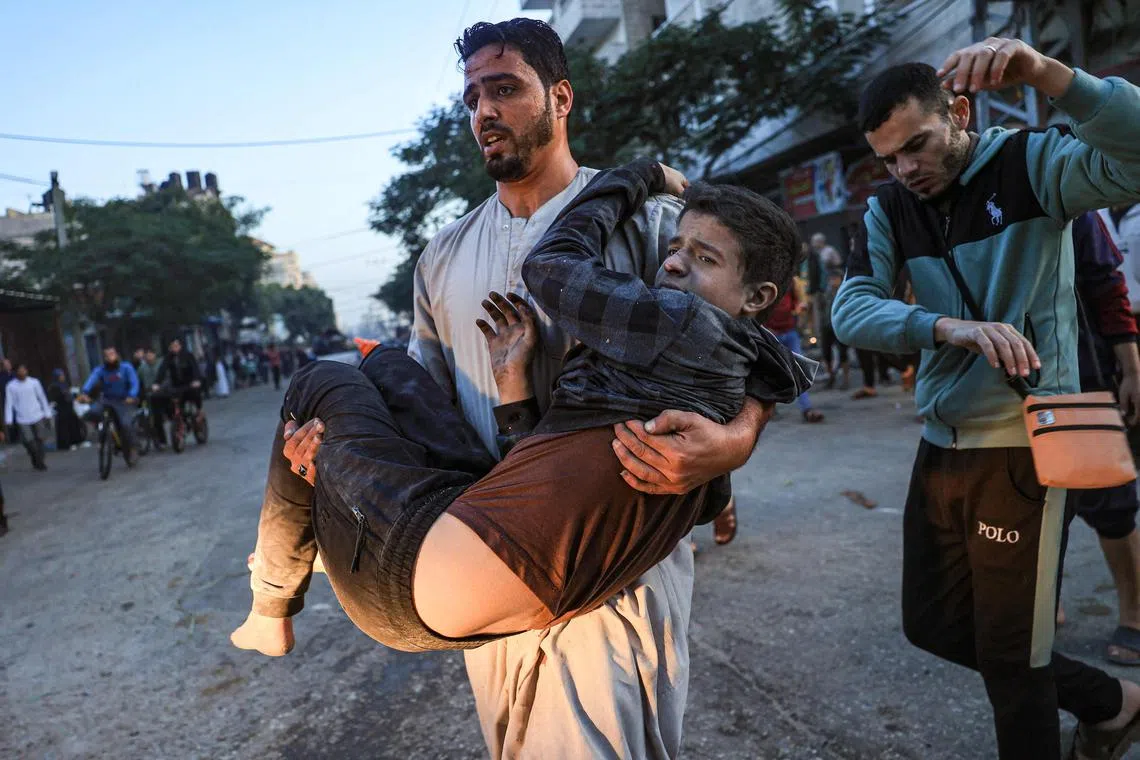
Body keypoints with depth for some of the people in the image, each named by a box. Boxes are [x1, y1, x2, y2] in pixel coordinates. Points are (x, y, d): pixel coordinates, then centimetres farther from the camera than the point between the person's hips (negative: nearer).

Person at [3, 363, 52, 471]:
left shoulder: (34, 382, 1)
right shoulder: (10, 386, -2)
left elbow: (42, 398, 7)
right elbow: (9, 403, -2)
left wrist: (47, 414, 7)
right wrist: (8, 420, -8)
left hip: (38, 417, 1)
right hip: (23, 420, -1)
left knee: (40, 440, 3)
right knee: (29, 442, -6)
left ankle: (40, 462, 19)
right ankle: (36, 461, 17)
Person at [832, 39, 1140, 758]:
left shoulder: (1030, 162, -8)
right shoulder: (889, 208, 3)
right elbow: (850, 310, -12)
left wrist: (1044, 72, -36)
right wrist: (950, 328, -28)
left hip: (1022, 448, -6)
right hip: (940, 448, 6)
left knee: (1010, 655, 5)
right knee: (931, 624, 17)